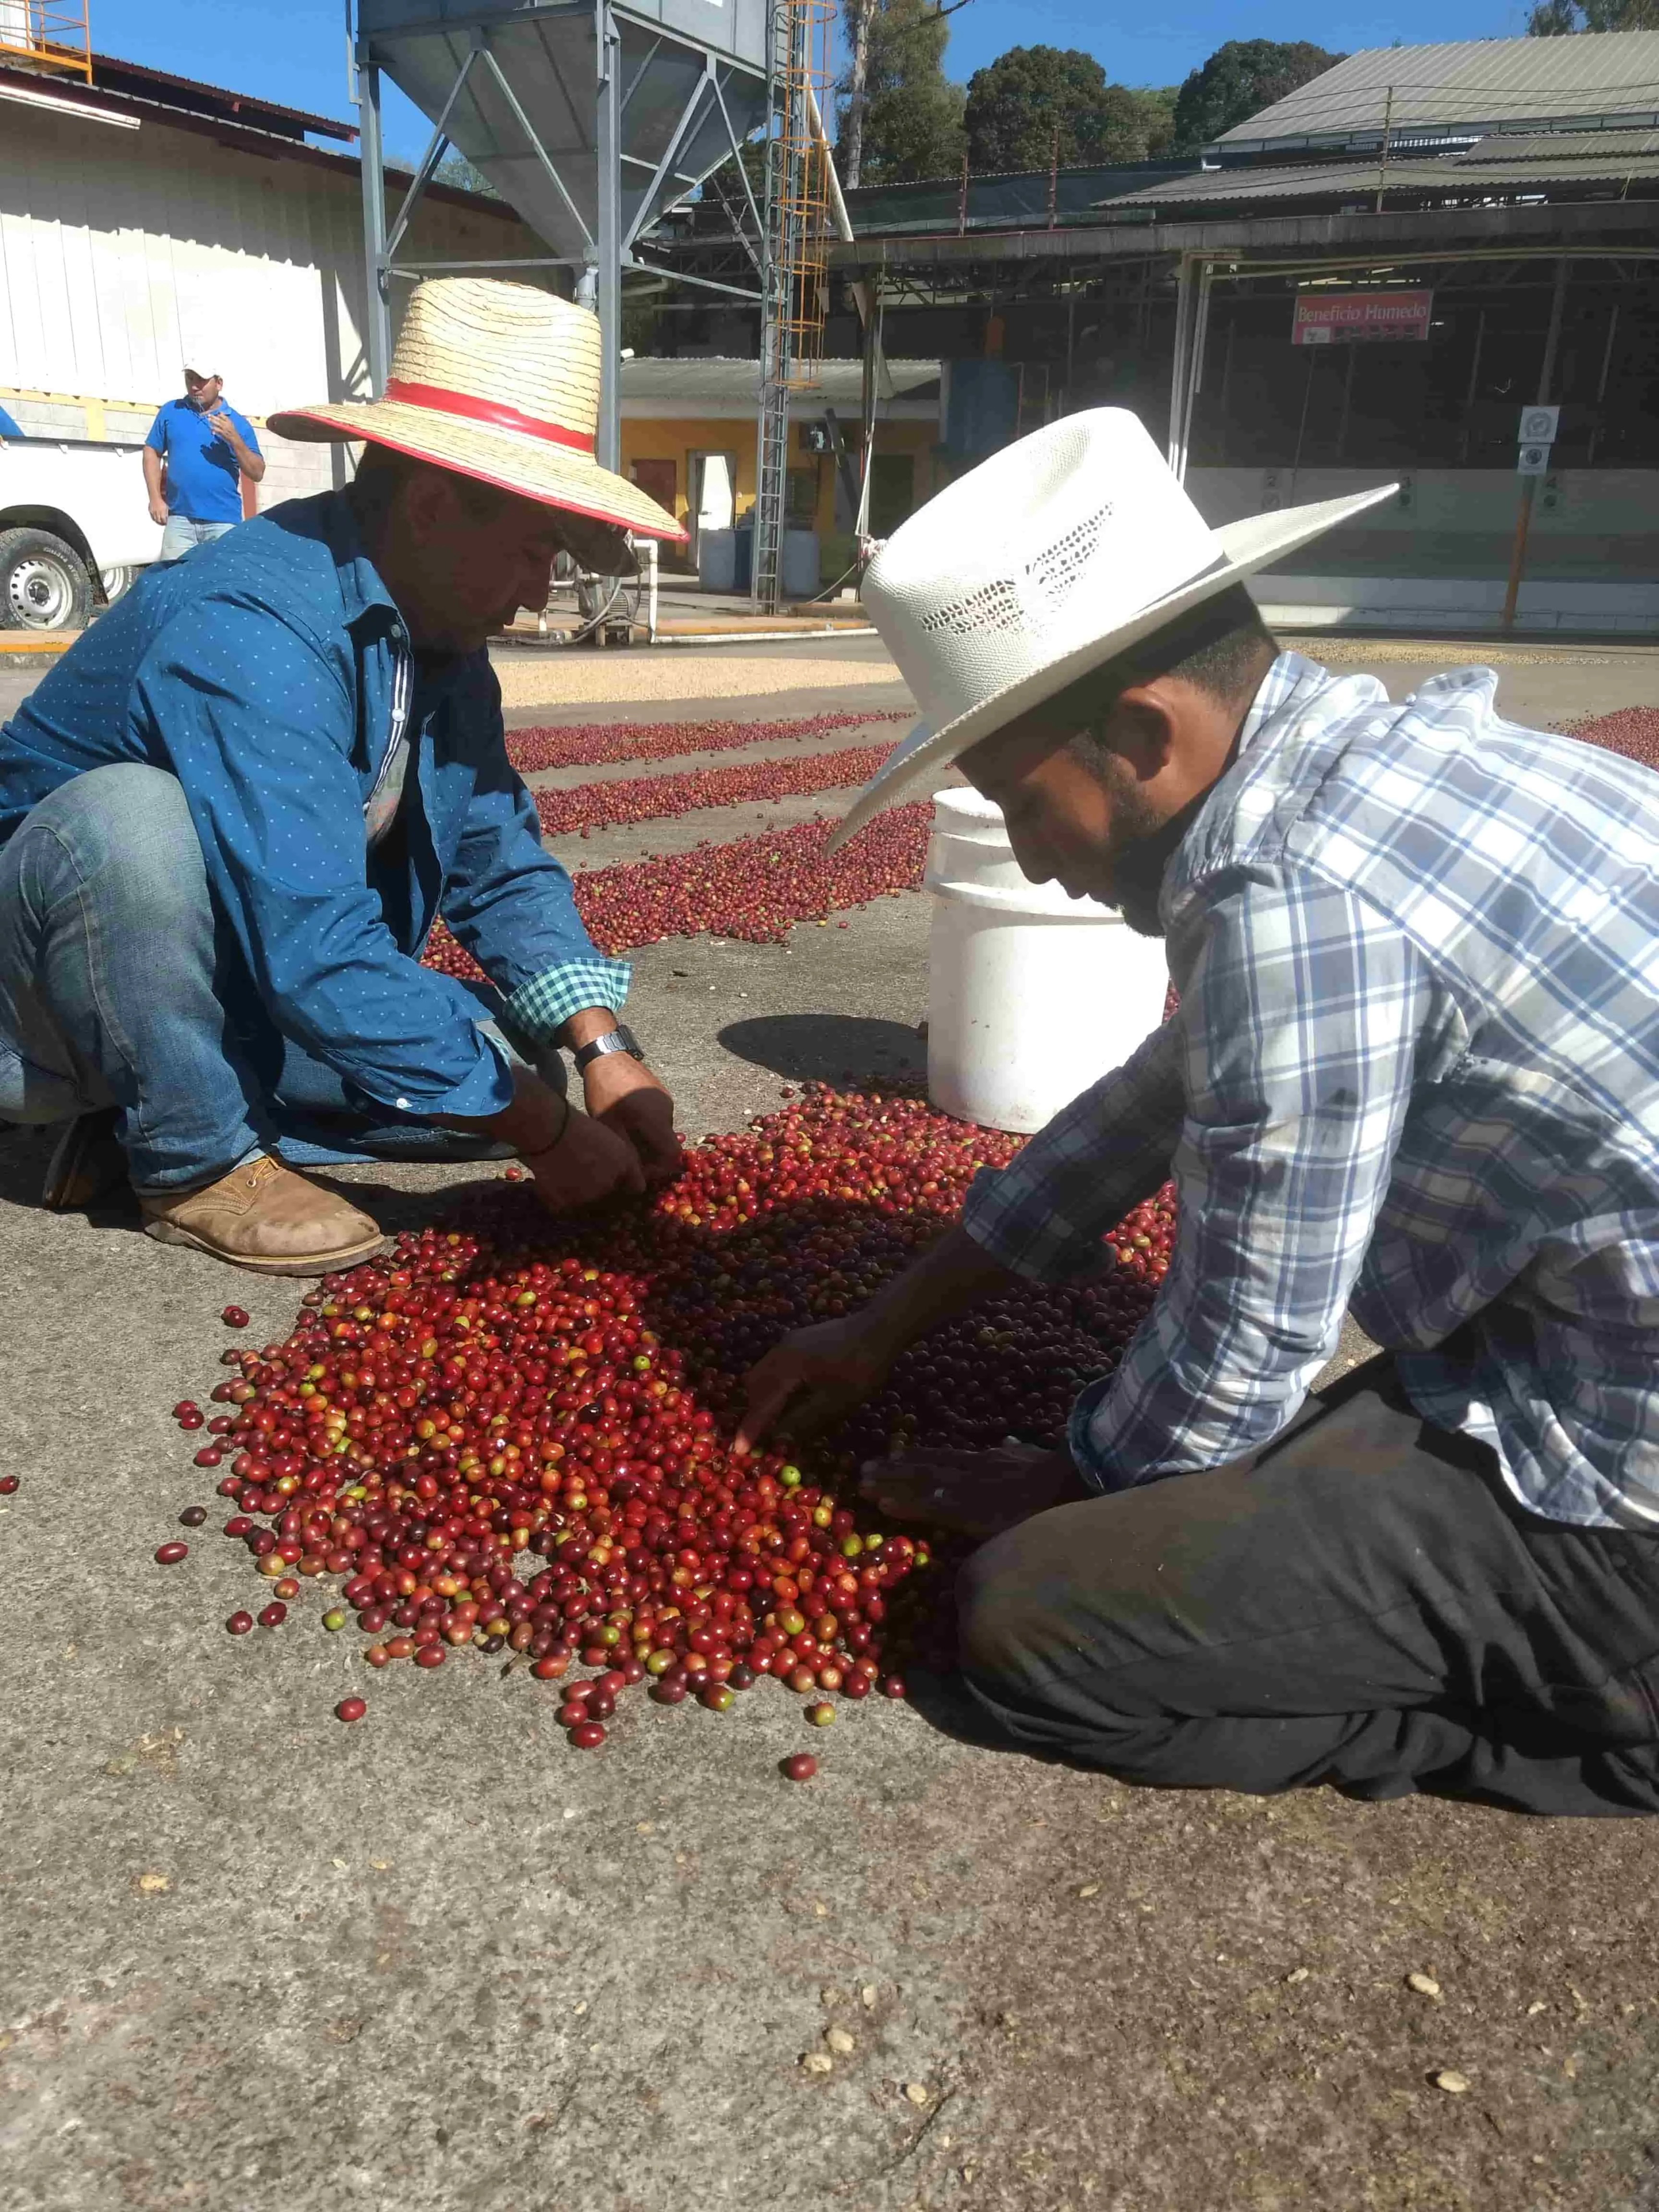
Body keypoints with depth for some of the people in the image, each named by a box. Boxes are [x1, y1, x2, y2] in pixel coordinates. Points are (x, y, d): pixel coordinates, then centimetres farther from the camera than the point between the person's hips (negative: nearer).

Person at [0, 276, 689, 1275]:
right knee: (131, 814, -36)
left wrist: (602, 1047, -16)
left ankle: (174, 1109, 3)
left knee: (517, 1068, -6)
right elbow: (317, 958, -37)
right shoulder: (249, 631, -31)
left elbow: (500, 863, -1)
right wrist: (544, 1132, -31)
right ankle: (193, 1159, -15)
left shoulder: (443, 633, -5)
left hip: (242, 1002, 7)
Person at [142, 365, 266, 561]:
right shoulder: (170, 412, 10)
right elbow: (152, 452, 13)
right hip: (180, 519, 1)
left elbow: (258, 474, 2)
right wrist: (156, 498, 3)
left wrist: (234, 440, -12)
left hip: (224, 522, -1)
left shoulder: (238, 422, 7)